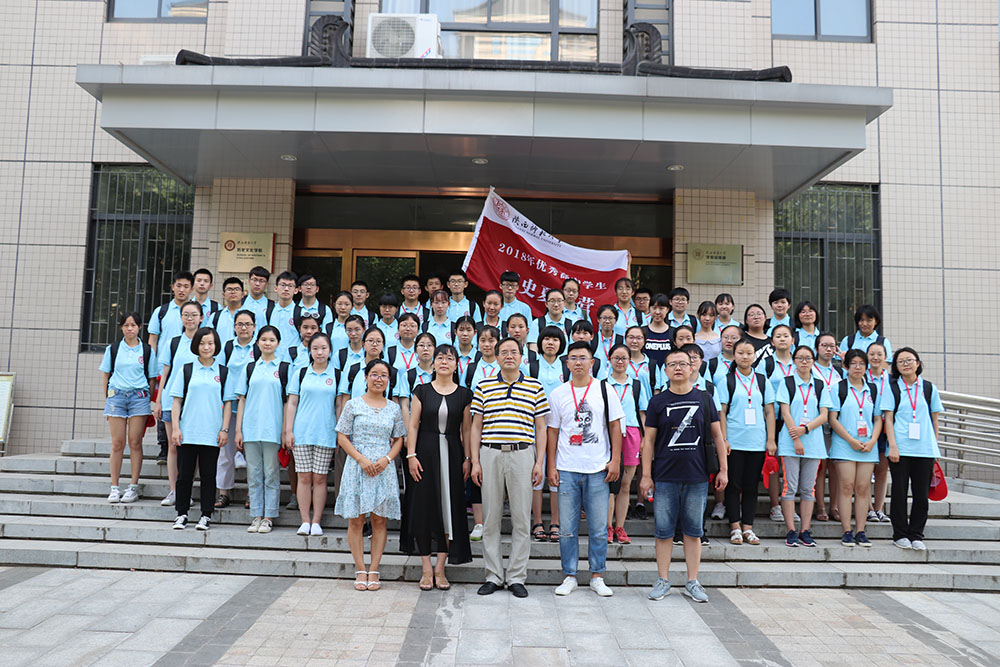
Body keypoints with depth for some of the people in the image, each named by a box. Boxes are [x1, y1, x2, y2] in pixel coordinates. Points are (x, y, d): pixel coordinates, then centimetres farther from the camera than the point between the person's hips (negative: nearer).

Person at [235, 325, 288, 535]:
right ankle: (256, 516, 15)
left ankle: (269, 517, 10)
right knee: (254, 474, 7)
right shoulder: (249, 368, 11)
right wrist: (238, 430, 5)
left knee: (271, 474, 2)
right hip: (251, 428, 2)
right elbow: (242, 400, 10)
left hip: (273, 429, -2)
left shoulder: (284, 368, 4)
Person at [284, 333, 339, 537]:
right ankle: (305, 522, 10)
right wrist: (288, 430, 1)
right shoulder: (300, 373, 6)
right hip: (301, 432, 1)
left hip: (326, 433, -1)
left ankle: (316, 522, 10)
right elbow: (292, 403, 7)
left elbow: (339, 405, 7)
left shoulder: (337, 374, 4)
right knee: (304, 477, 2)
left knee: (320, 478, 2)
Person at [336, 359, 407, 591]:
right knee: (355, 520, 0)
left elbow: (398, 440, 12)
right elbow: (342, 438, 0)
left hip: (384, 469, 2)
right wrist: (362, 459, -11)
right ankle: (360, 570, 11)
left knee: (379, 520, 3)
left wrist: (387, 459, -7)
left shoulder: (394, 409, 9)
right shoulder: (353, 405, 2)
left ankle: (374, 570, 11)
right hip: (357, 467, -2)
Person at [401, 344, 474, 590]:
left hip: (452, 454, 1)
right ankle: (426, 568, 13)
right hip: (426, 452, 0)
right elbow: (413, 425, 2)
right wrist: (411, 455, -6)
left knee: (449, 508, 2)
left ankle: (440, 568, 14)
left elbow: (467, 429, 6)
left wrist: (468, 458, 0)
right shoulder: (422, 391, 4)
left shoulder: (464, 394, 5)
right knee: (423, 508, 1)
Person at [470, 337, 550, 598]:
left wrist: (539, 462, 0)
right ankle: (493, 576, 16)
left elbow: (540, 428, 8)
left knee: (521, 518, 2)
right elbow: (476, 427, 9)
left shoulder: (535, 387, 7)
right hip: (490, 454, 1)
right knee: (491, 518, 5)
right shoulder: (483, 387, 8)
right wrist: (475, 461, 2)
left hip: (522, 454, 0)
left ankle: (517, 577, 13)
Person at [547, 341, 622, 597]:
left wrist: (615, 460, -3)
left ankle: (597, 576, 18)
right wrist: (551, 467, 4)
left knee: (598, 528, 4)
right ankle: (569, 576, 17)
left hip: (598, 469, -1)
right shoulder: (557, 394, 6)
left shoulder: (605, 390, 3)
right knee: (567, 528, 5)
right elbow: (553, 431, 9)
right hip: (567, 470, 1)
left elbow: (615, 426, 5)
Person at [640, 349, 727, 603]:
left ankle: (692, 582, 19)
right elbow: (648, 440, 3)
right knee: (663, 531, 4)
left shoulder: (704, 399, 6)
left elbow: (717, 436, 10)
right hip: (665, 478, -1)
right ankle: (663, 580, 16)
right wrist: (646, 475, -2)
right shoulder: (658, 401, 3)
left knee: (693, 530, 9)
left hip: (697, 477, 1)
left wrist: (723, 469, 5)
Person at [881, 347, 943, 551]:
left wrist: (935, 447, 10)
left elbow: (934, 420, 14)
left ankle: (916, 535, 15)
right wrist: (893, 446, -10)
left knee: (922, 494, 3)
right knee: (900, 492, 1)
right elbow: (888, 419, -1)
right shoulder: (892, 388, 4)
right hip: (900, 449, -2)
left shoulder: (929, 388, 11)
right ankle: (900, 535, 12)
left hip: (925, 449, 2)